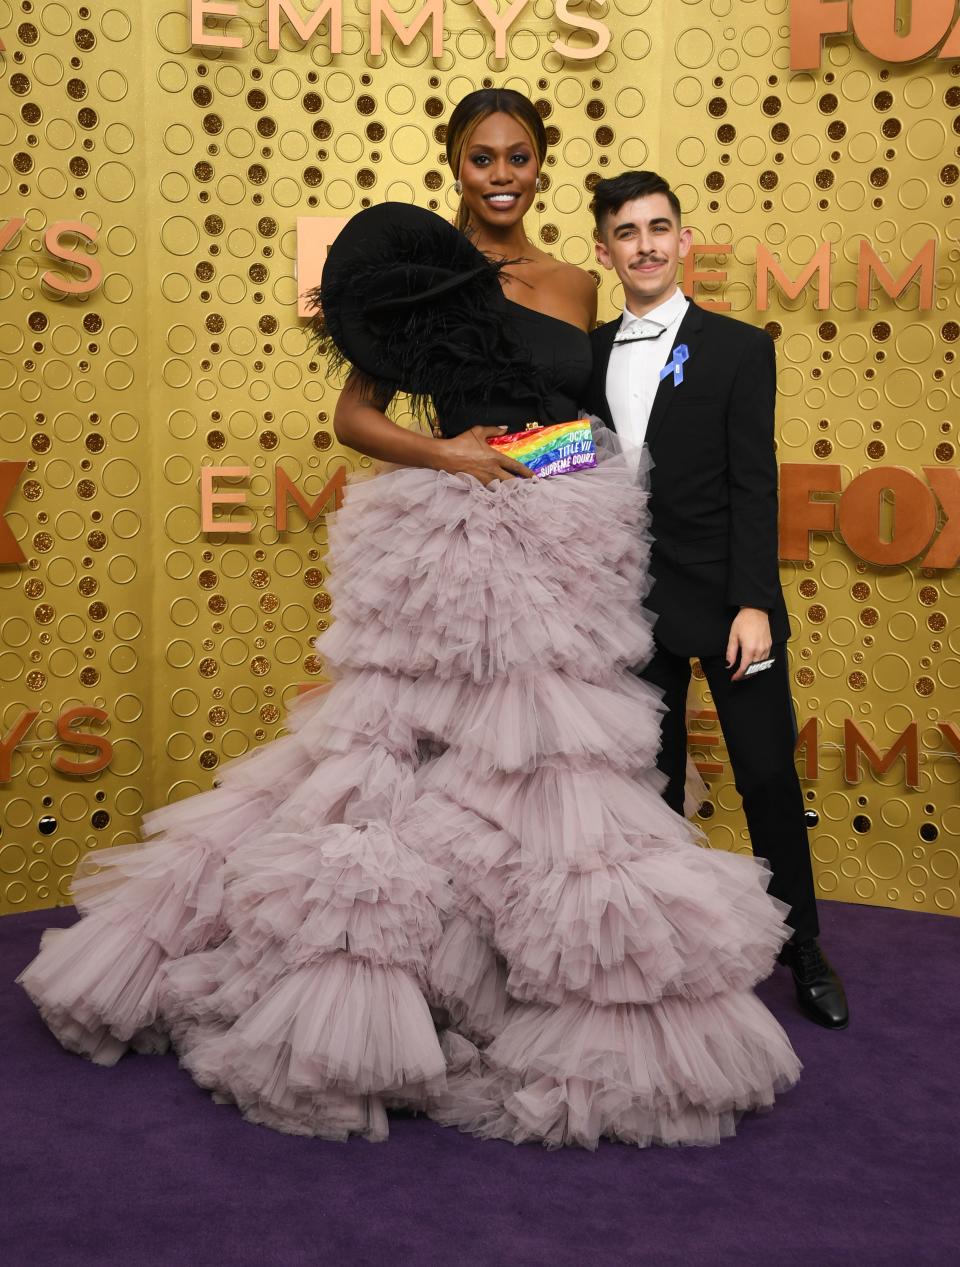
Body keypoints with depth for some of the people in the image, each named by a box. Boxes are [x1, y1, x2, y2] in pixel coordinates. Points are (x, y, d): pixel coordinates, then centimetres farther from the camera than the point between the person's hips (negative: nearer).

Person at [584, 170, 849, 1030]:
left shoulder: (737, 349, -3)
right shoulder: (590, 355, 7)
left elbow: (754, 485, -8)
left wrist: (753, 603, -15)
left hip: (725, 599, -3)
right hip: (633, 603, 3)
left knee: (769, 775, 2)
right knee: (652, 780, 12)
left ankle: (802, 949, 18)